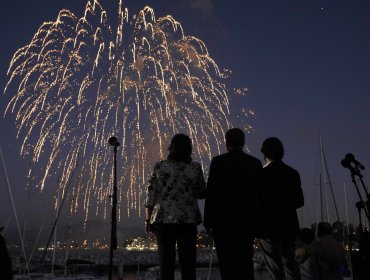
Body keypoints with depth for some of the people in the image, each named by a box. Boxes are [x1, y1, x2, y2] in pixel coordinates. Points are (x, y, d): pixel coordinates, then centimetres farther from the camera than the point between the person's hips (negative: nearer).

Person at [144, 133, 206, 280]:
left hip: (164, 219, 0)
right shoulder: (195, 168, 0)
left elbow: (151, 195, -1)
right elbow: (202, 193, 8)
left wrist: (148, 219, 7)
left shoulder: (159, 167, -1)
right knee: (188, 262, 7)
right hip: (188, 219, 0)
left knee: (166, 261, 6)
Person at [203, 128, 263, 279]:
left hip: (223, 220, -3)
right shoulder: (255, 163, 5)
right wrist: (258, 221, 15)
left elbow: (211, 193, -7)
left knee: (227, 263, 0)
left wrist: (208, 221, -1)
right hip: (247, 221, 4)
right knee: (246, 261, 10)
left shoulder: (218, 161, -5)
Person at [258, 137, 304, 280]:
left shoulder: (263, 173, -14)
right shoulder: (293, 173, 4)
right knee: (290, 263, 17)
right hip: (289, 225, 6)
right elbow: (300, 201, 9)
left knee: (275, 268, 1)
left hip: (269, 227, -6)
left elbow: (260, 203, -15)